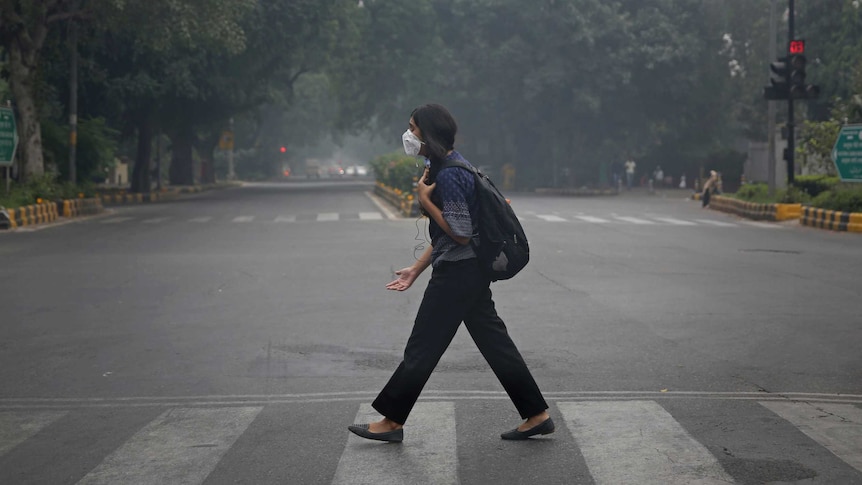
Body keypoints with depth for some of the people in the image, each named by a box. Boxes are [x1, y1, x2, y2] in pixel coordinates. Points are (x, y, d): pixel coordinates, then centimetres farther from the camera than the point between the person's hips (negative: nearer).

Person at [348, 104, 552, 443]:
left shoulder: (449, 176, -19)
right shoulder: (441, 168, 14)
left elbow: (460, 234, -21)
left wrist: (426, 201, -15)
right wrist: (416, 270, 20)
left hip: (458, 273, -10)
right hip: (471, 272, 10)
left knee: (423, 347, 0)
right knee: (494, 342, 11)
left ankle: (391, 422, 11)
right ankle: (537, 415, 13)